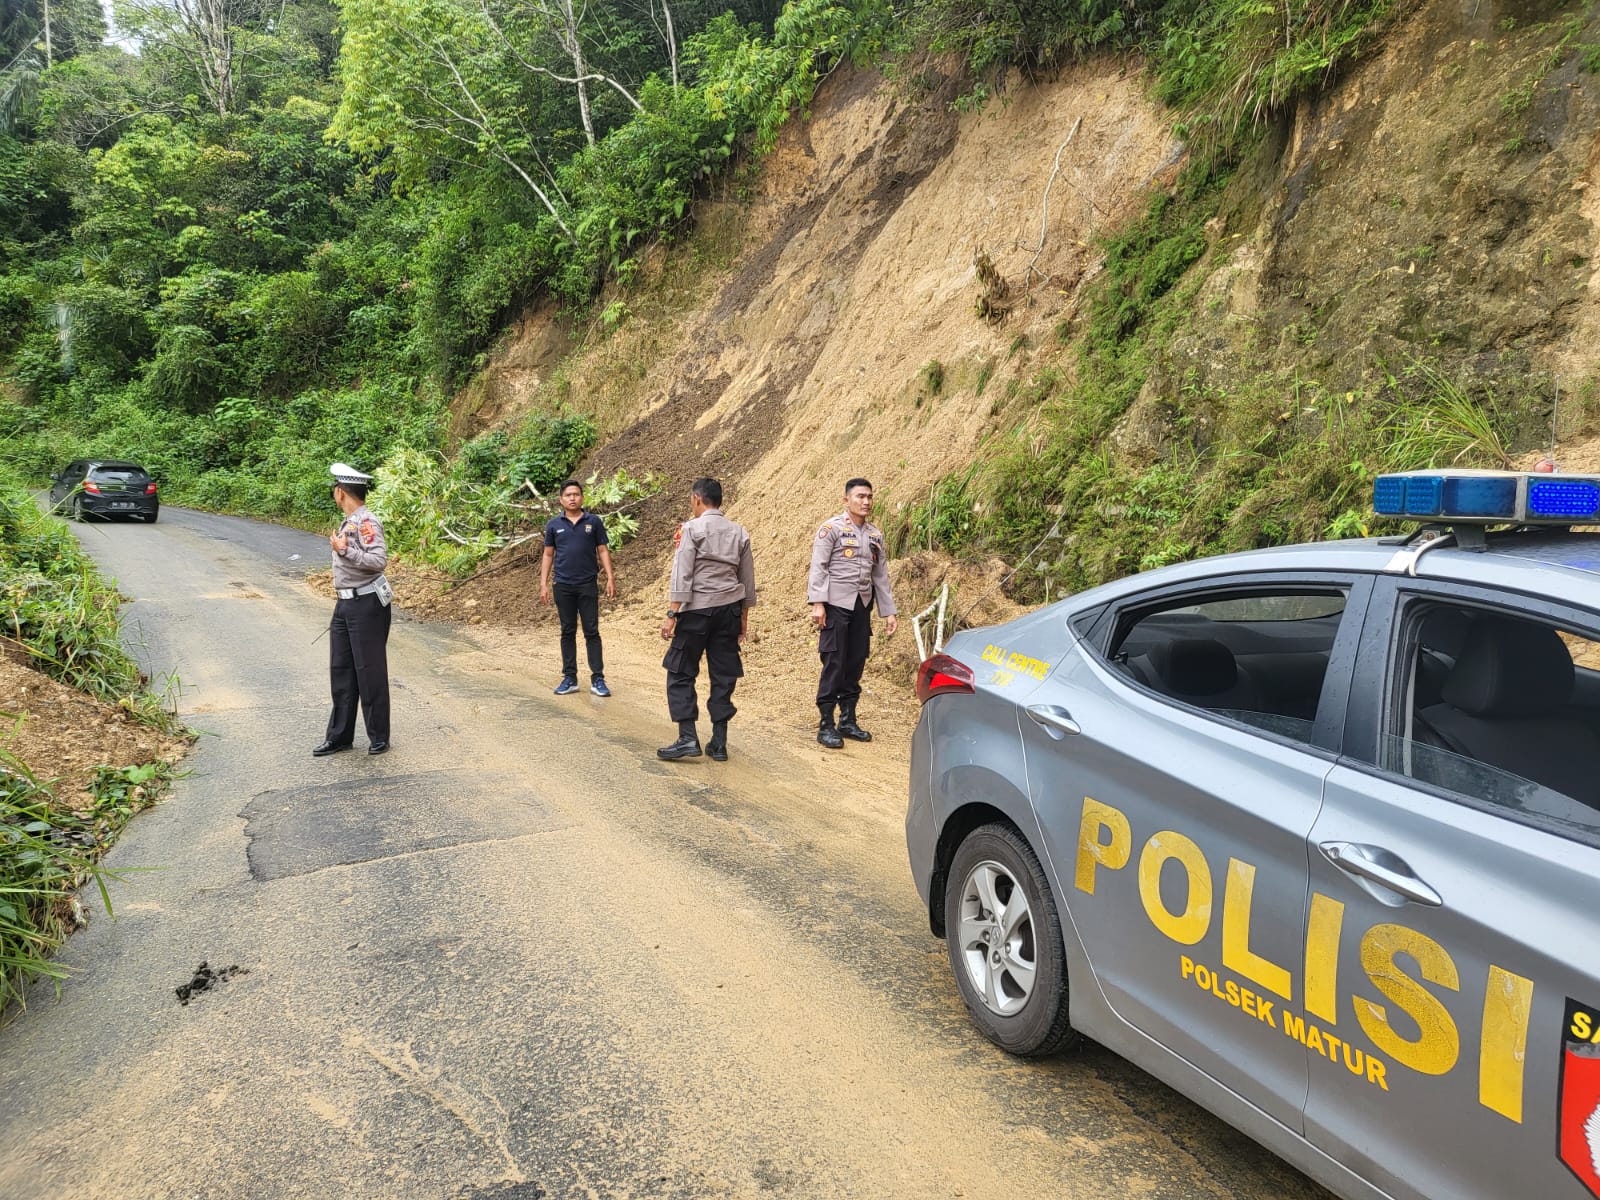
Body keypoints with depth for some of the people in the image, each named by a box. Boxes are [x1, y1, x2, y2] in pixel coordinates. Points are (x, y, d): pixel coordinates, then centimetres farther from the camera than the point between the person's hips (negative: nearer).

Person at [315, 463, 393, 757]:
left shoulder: (365, 522, -15)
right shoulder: (349, 521, 12)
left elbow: (379, 561, -25)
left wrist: (345, 551, -24)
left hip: (366, 606, -9)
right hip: (345, 604, 9)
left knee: (369, 672, 0)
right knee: (341, 670, 11)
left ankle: (379, 737, 11)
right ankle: (340, 735, 19)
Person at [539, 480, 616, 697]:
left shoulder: (594, 522, 2)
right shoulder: (554, 524, 5)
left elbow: (603, 551, 3)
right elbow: (548, 555, 8)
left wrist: (610, 578, -6)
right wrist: (543, 584, 2)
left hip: (588, 585, -1)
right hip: (563, 586, 1)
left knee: (592, 632, -1)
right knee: (568, 632, 8)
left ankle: (597, 679, 2)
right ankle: (569, 678, 14)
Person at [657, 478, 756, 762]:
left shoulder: (692, 529, -6)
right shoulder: (739, 533, 10)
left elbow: (682, 575, -12)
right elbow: (748, 581, 13)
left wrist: (672, 614, -11)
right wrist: (744, 617, 21)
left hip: (697, 610, -5)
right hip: (729, 611, 5)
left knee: (681, 673, 4)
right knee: (723, 676, 8)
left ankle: (688, 738, -4)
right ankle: (719, 743, 11)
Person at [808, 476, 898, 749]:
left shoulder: (875, 534, 13)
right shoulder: (832, 529, -4)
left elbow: (881, 575, 16)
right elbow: (818, 568, -9)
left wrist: (888, 611, 12)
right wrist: (817, 603, -18)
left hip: (862, 607, 6)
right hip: (836, 605, -6)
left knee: (856, 665, 9)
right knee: (834, 664, -7)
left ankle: (848, 721, 19)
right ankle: (826, 726, -1)